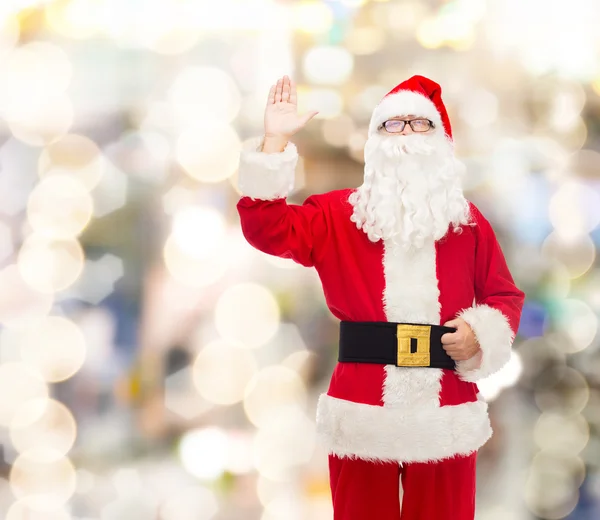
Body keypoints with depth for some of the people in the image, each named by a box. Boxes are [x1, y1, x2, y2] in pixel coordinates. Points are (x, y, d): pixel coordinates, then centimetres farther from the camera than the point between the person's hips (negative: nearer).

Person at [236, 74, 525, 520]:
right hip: (364, 414, -1)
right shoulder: (337, 215, 5)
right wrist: (276, 140, -12)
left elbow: (505, 296, 13)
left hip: (446, 417, 1)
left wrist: (481, 334, -8)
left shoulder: (467, 220, 8)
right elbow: (267, 228, -8)